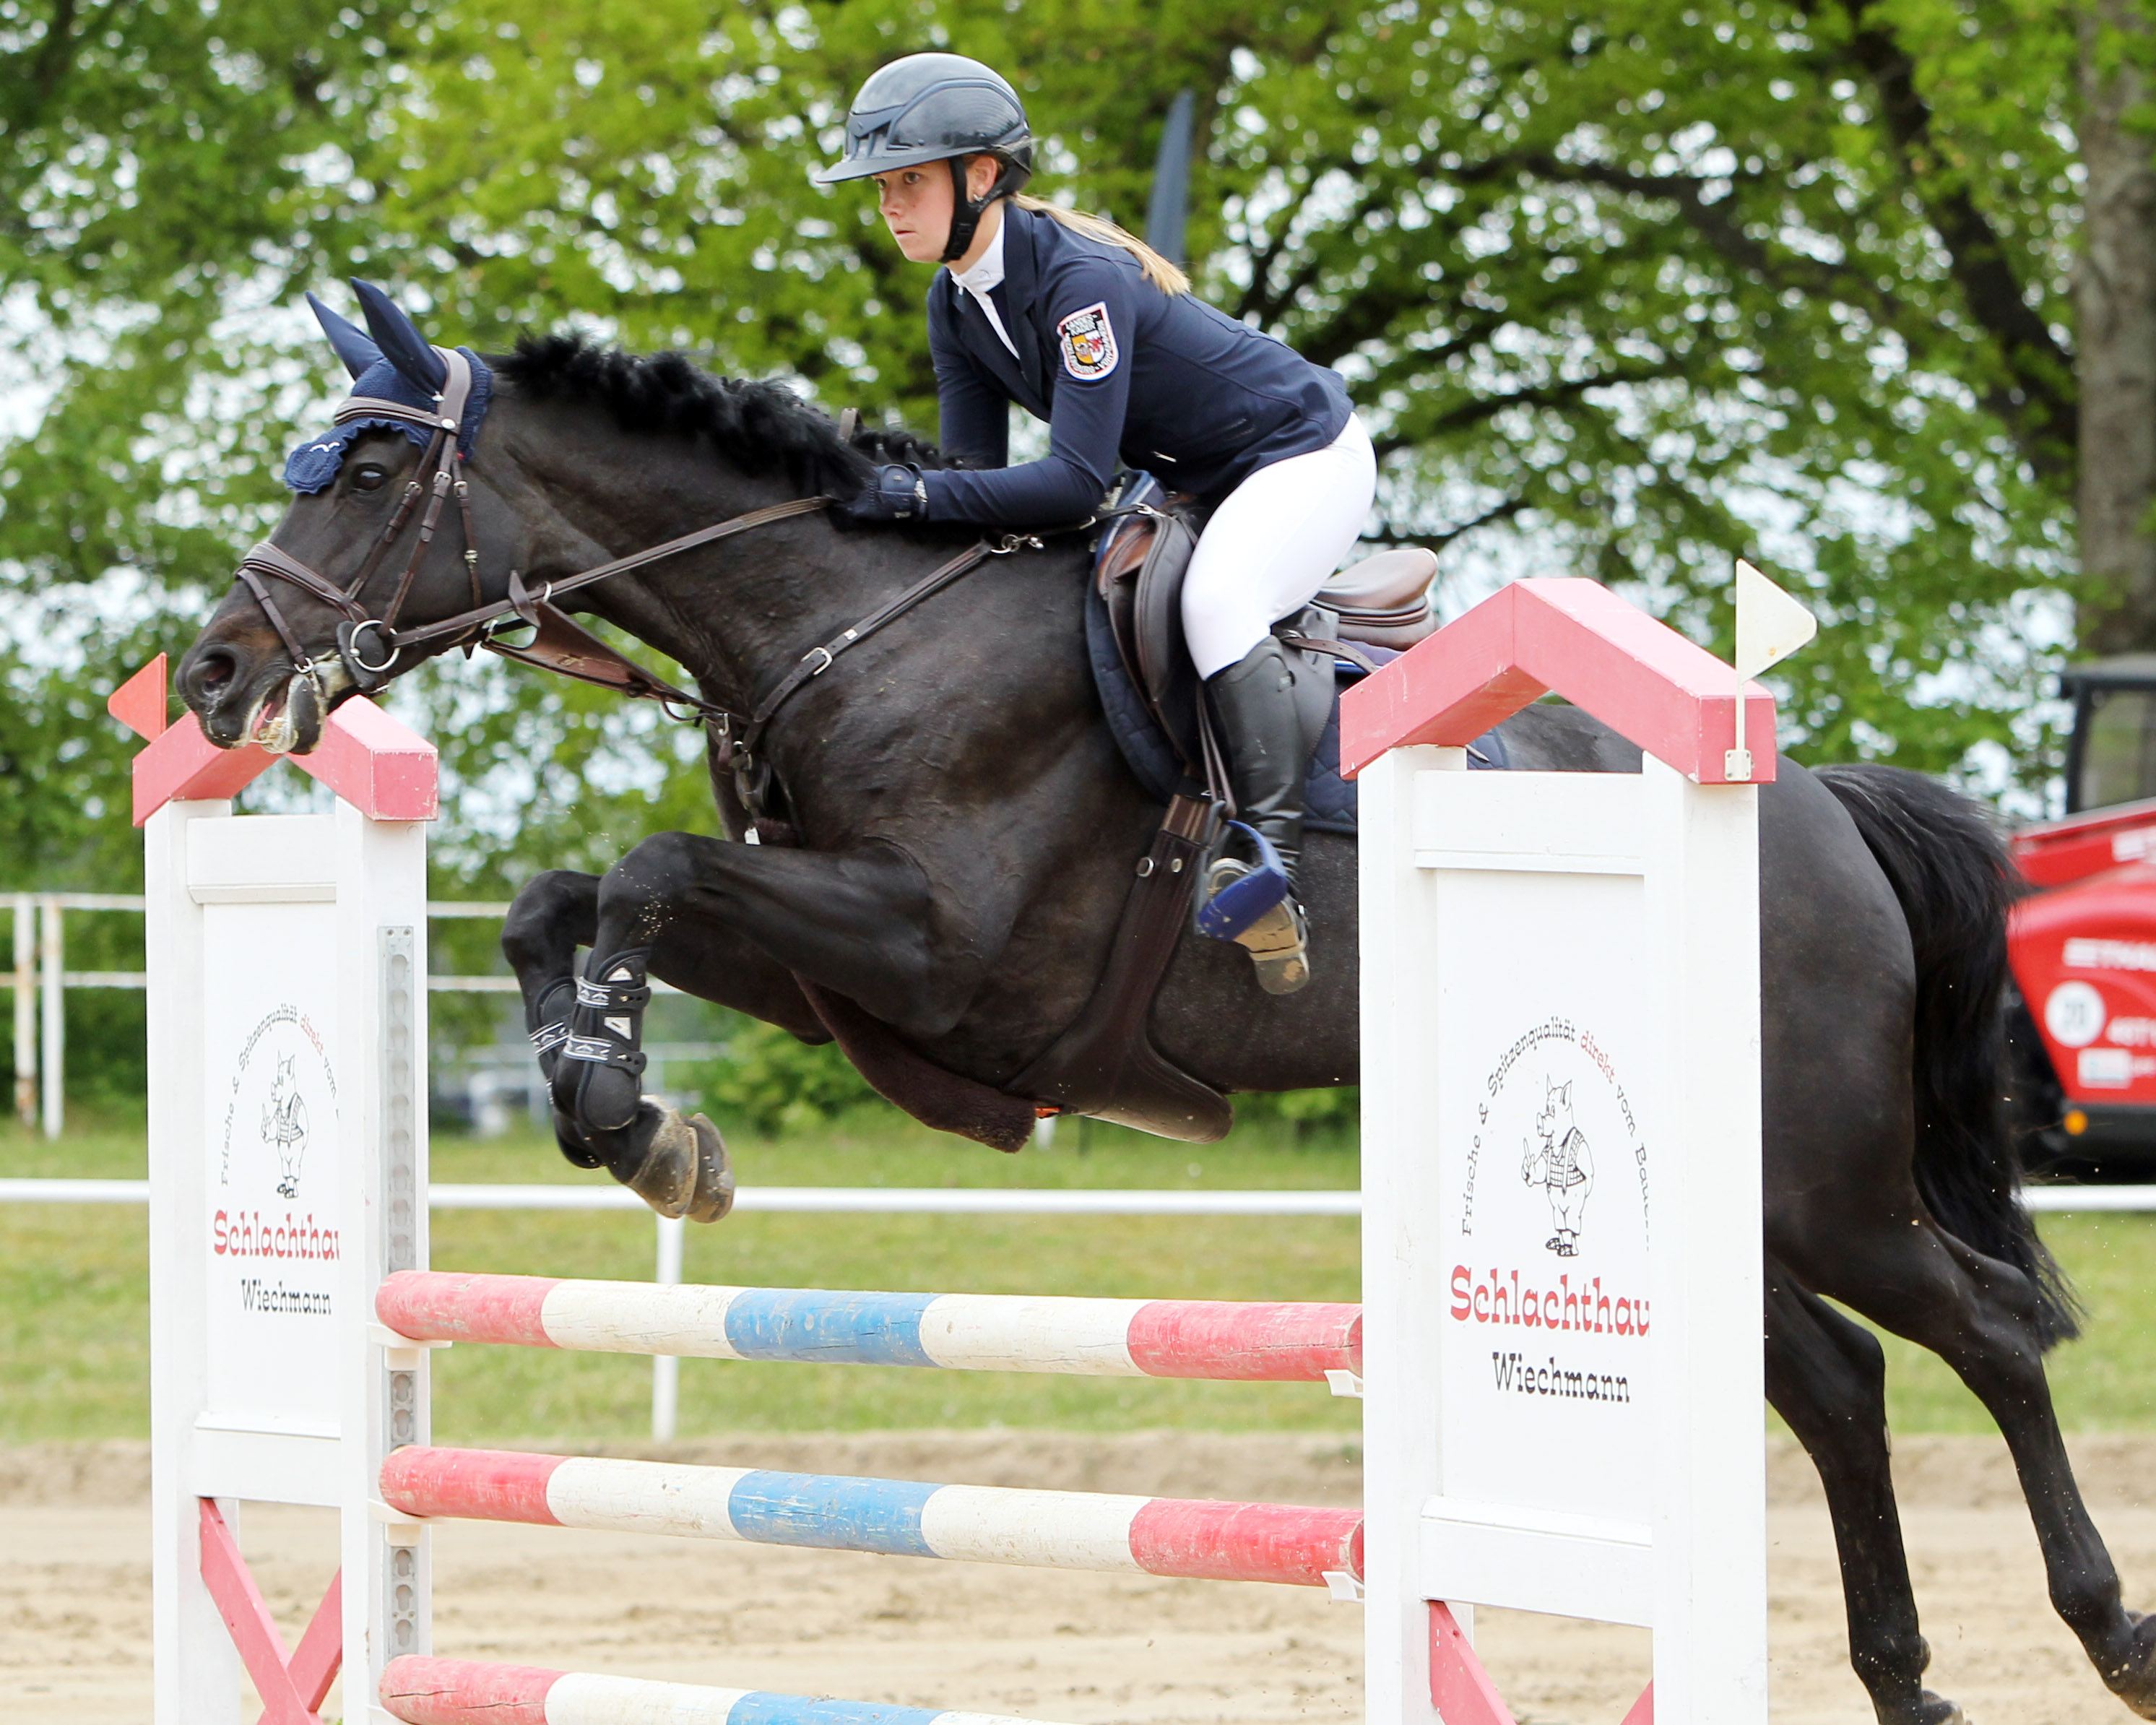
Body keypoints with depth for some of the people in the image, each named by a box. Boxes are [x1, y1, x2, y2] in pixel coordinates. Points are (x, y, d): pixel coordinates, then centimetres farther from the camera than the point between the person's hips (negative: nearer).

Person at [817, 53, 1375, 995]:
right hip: (1192, 484, 10)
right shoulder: (956, 305, -4)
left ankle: (1276, 862, -38)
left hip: (1305, 456, -10)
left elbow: (1075, 482, -36)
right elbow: (978, 471, -2)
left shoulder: (1079, 280, -31)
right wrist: (877, 472, -20)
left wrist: (915, 494, -39)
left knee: (1215, 602, -34)